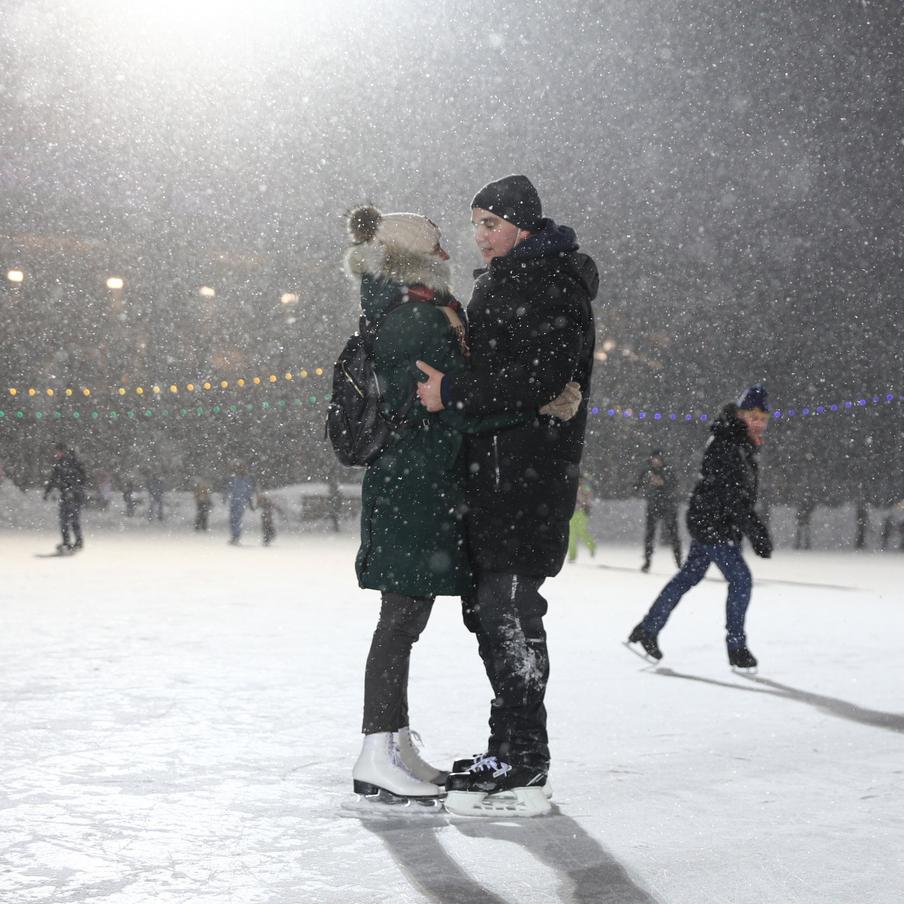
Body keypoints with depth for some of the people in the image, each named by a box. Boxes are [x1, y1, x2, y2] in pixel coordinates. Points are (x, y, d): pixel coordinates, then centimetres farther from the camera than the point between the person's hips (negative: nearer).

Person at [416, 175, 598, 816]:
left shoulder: (547, 281, -10)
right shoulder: (503, 282, 22)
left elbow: (540, 377, -22)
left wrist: (455, 394, -19)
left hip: (529, 467, -11)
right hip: (494, 463, 11)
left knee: (508, 606, -13)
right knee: (488, 606, 12)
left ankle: (526, 774, -11)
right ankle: (509, 752, 21)